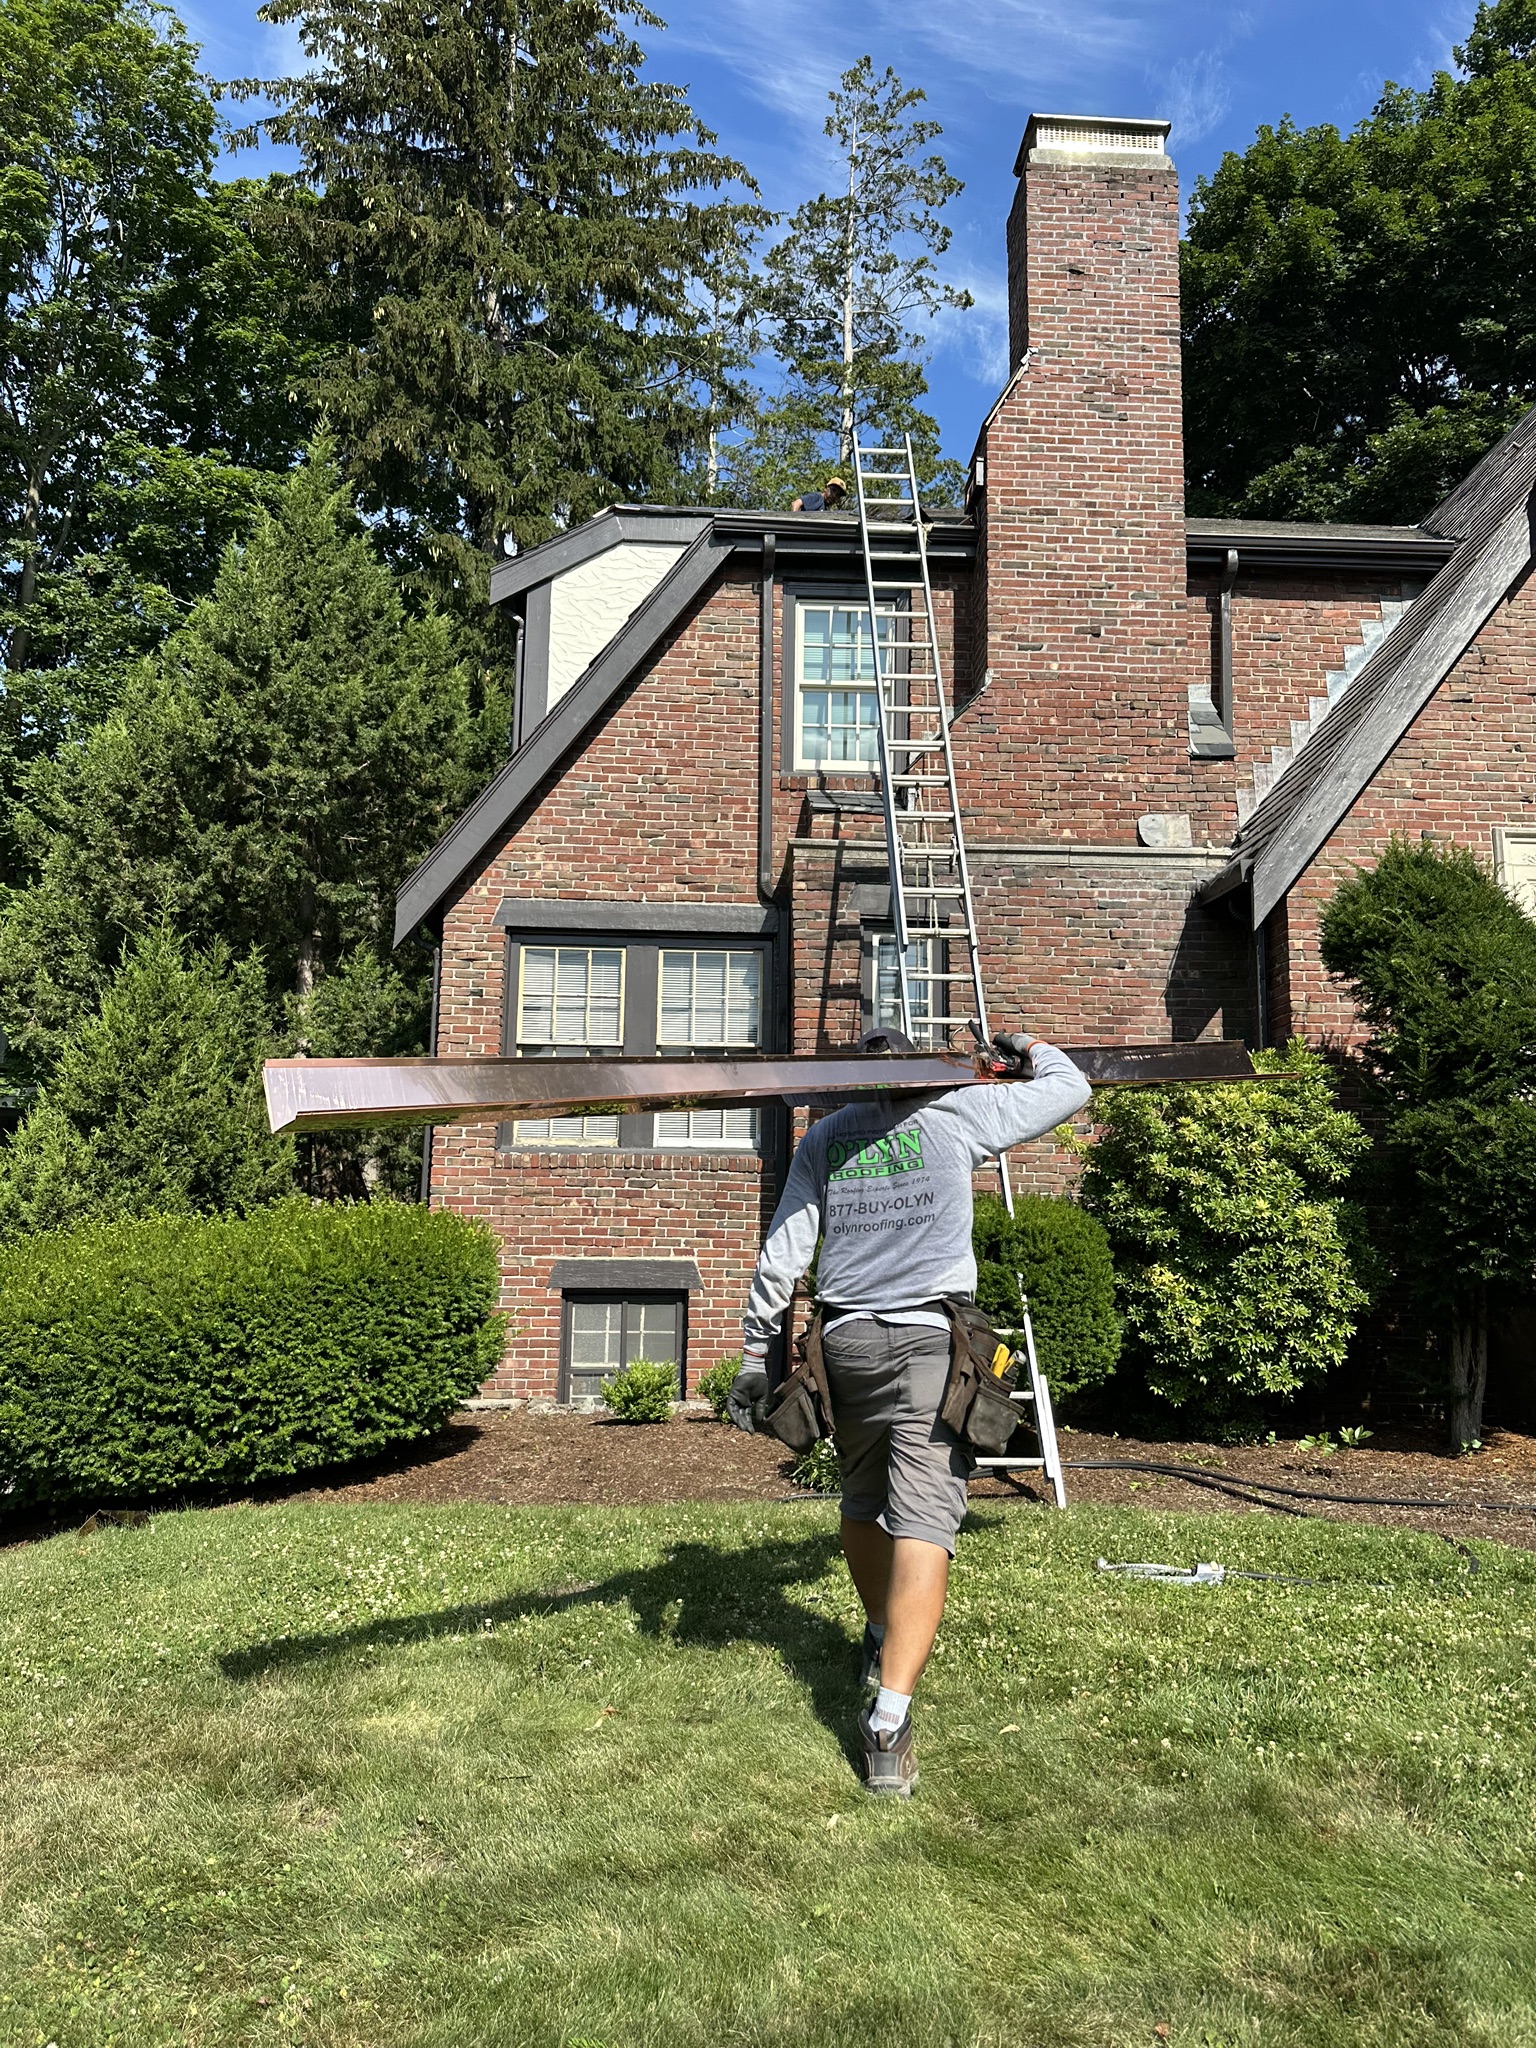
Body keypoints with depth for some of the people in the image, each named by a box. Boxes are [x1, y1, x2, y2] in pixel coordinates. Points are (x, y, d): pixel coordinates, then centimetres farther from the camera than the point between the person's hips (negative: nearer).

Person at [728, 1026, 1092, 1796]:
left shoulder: (822, 1137, 12)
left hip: (845, 1340, 4)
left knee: (862, 1501, 22)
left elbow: (782, 1253, 7)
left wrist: (756, 1352, 11)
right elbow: (1069, 1089, 13)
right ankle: (889, 1718, -18)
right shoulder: (955, 1114, 4)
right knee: (922, 1519, -9)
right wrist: (1025, 1048, 33)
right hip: (931, 1337, -4)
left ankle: (881, 1640, 43)